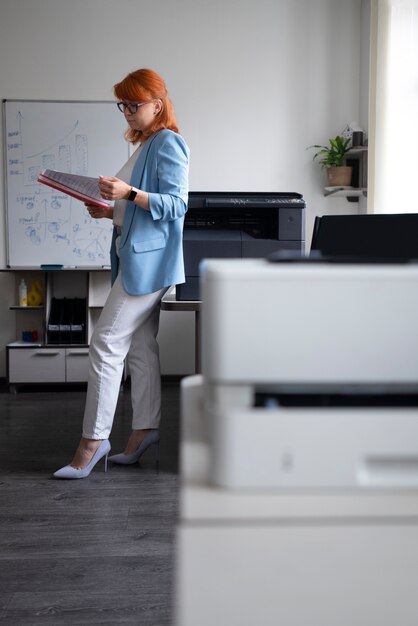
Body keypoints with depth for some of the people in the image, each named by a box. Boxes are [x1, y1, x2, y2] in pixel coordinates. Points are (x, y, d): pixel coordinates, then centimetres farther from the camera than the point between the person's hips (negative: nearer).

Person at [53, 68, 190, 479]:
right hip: (134, 255, 10)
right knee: (140, 347, 11)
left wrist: (129, 193, -27)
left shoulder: (168, 143, -9)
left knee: (106, 343, -10)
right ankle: (145, 430, 19)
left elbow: (176, 204, -16)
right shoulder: (143, 144, 19)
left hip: (148, 258, -10)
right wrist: (111, 211, 7)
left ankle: (93, 440, -3)